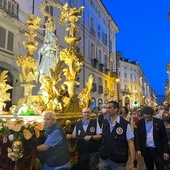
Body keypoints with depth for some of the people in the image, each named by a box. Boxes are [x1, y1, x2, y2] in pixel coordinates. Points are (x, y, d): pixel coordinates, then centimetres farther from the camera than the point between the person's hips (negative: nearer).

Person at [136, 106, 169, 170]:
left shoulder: (159, 122, -7)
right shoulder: (140, 122, -3)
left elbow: (164, 137, -3)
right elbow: (137, 137, 0)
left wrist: (166, 151, -5)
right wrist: (138, 149, -9)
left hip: (158, 150, -1)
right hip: (146, 150, 2)